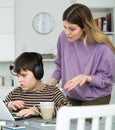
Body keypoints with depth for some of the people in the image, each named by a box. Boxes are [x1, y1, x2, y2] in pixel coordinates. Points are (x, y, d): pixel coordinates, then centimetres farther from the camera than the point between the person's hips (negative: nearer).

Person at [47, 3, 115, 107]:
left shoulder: (102, 47, -24)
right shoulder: (64, 38, -10)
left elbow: (106, 78, -15)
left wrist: (86, 78, -31)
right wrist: (54, 80, -7)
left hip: (96, 99, -4)